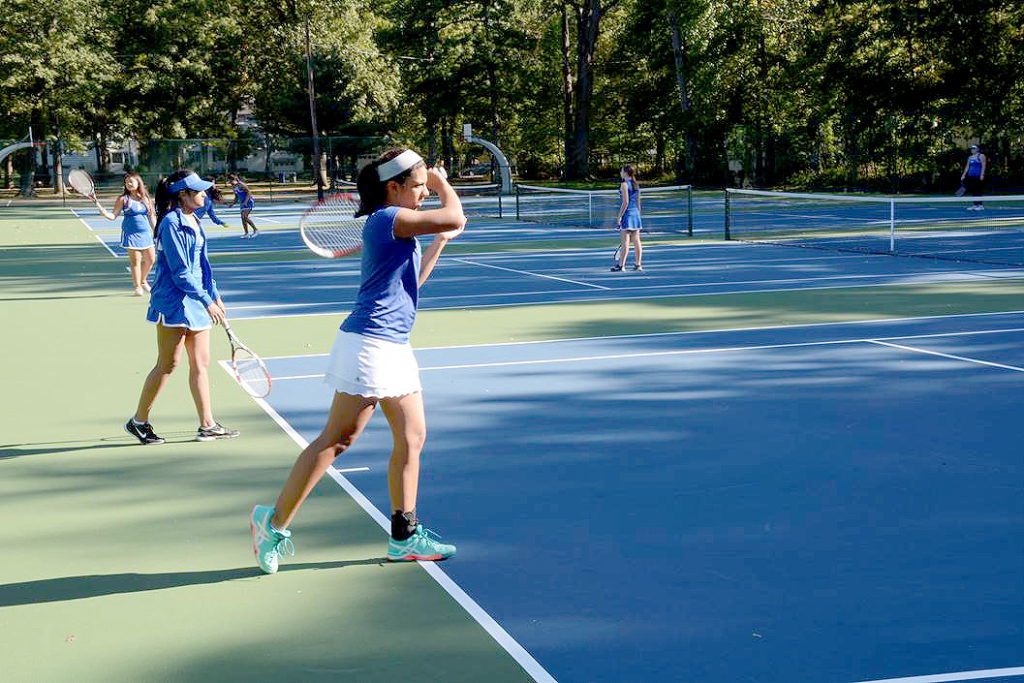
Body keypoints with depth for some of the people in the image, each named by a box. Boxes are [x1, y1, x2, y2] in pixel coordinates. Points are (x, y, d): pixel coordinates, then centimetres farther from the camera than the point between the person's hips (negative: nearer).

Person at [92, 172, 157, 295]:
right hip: (131, 233, -4)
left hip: (145, 233, 4)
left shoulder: (145, 198, 8)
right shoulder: (123, 199, -2)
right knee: (135, 261, -5)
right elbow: (113, 216, -5)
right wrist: (99, 206, -17)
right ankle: (137, 287, 5)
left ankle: (143, 281, 30)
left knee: (150, 260, 7)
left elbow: (152, 217, 15)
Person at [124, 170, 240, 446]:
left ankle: (207, 425, 14)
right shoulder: (171, 223, -15)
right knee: (168, 364, -3)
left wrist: (215, 296, 17)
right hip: (173, 303, -9)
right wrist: (207, 302, -16)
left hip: (196, 304, 9)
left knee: (201, 364, 9)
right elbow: (180, 272, -18)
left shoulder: (193, 222, 12)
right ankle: (139, 421, 9)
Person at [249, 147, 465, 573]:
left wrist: (440, 241, 27)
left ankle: (404, 537, 15)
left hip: (393, 347, 10)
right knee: (336, 440, -7)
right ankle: (274, 522, 1)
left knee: (411, 438, 9)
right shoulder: (388, 217, -13)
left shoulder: (396, 226, 18)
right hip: (370, 343, -10)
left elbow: (412, 281, 29)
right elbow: (454, 218, -21)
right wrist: (443, 184, -2)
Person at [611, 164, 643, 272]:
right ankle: (638, 264, 8)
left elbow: (625, 202, -15)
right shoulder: (636, 184, 12)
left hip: (627, 214, -7)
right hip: (636, 214, 7)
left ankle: (621, 265, -6)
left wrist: (620, 216, -13)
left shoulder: (625, 184, -10)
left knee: (625, 242, -7)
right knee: (636, 241, 7)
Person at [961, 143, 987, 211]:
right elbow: (967, 167, 21)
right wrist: (963, 175, 14)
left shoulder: (981, 156, -1)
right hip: (971, 176, 7)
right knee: (973, 191, 4)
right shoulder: (970, 157, 19)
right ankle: (975, 204, 9)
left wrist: (982, 175, -16)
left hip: (978, 177, -7)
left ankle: (980, 205, -8)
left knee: (977, 190, -11)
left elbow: (984, 166, -7)